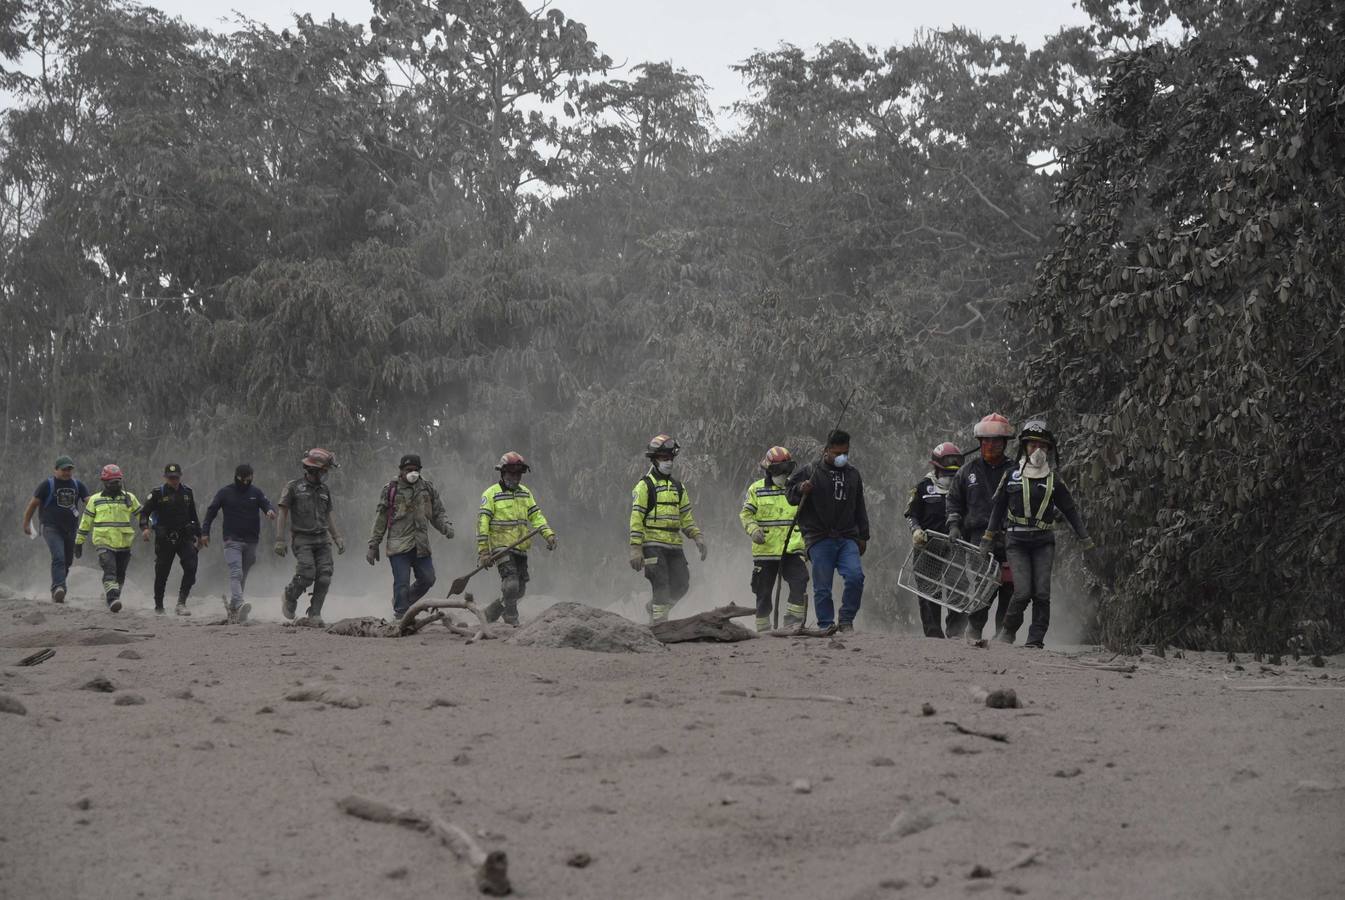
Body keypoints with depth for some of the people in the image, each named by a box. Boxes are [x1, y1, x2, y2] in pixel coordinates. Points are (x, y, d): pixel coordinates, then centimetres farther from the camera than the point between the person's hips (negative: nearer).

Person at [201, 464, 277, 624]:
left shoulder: (256, 492, 8)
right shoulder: (225, 492, 2)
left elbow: (266, 504, -1)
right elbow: (211, 511, 7)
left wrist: (270, 510, -26)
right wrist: (205, 532, 3)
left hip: (251, 542, 4)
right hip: (232, 541, -4)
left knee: (243, 576, 10)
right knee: (236, 573, -20)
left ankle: (231, 607, 21)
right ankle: (238, 606, -35)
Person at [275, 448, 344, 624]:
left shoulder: (325, 490, 13)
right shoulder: (294, 487, -2)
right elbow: (283, 514, -2)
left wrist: (337, 538, 13)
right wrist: (280, 540, -8)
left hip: (322, 540, 5)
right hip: (302, 539, -5)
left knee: (324, 578, -7)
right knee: (307, 574, -19)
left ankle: (314, 615, 0)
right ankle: (289, 597, 11)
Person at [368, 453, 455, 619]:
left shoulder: (428, 488, 11)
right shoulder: (390, 490, 1)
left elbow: (438, 513, 17)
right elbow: (380, 520, 4)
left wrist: (446, 526, -4)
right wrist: (373, 546, 3)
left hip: (421, 546, 4)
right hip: (398, 546, -4)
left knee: (427, 580, 4)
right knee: (402, 584, -8)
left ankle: (403, 603, 26)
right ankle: (401, 615, -1)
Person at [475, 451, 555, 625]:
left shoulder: (525, 493, 14)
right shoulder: (491, 494, -6)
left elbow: (536, 516, 13)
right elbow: (482, 522, -9)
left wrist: (548, 534, -5)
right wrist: (483, 552, -14)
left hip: (521, 548, 7)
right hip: (501, 547, -7)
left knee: (519, 590, 8)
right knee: (511, 583, -20)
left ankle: (491, 613, 25)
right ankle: (512, 621, -10)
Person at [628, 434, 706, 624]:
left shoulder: (678, 487, 18)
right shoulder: (644, 486, -3)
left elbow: (686, 517, 21)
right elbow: (636, 519, -7)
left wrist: (698, 538, 7)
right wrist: (635, 549, -13)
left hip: (674, 545, 6)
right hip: (652, 545, -6)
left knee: (681, 585, 3)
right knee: (661, 586, -12)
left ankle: (654, 606, 27)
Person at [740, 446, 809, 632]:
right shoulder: (756, 489, 2)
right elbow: (745, 514, 1)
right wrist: (753, 530, -16)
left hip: (792, 549, 1)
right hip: (765, 551, -1)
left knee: (800, 585, -18)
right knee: (764, 593, 6)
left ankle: (794, 624, -16)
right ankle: (763, 630, 19)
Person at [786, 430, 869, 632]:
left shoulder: (853, 474, 17)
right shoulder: (811, 471, 4)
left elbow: (860, 508, 24)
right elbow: (790, 493, 7)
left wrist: (863, 536, 22)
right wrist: (800, 490, -16)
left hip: (847, 538, 3)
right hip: (819, 539, -3)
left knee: (855, 576, -17)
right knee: (822, 586, -4)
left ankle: (846, 621, -3)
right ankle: (826, 626, 6)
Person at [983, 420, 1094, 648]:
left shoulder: (1053, 479, 8)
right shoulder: (1012, 475, 5)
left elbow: (1069, 509, 15)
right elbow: (998, 507, 13)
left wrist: (1085, 538, 11)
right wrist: (988, 538, 12)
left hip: (1044, 542, 1)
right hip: (1018, 541, -1)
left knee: (1042, 593, -8)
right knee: (1022, 592, -12)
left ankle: (1035, 640, -1)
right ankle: (1009, 629, 13)